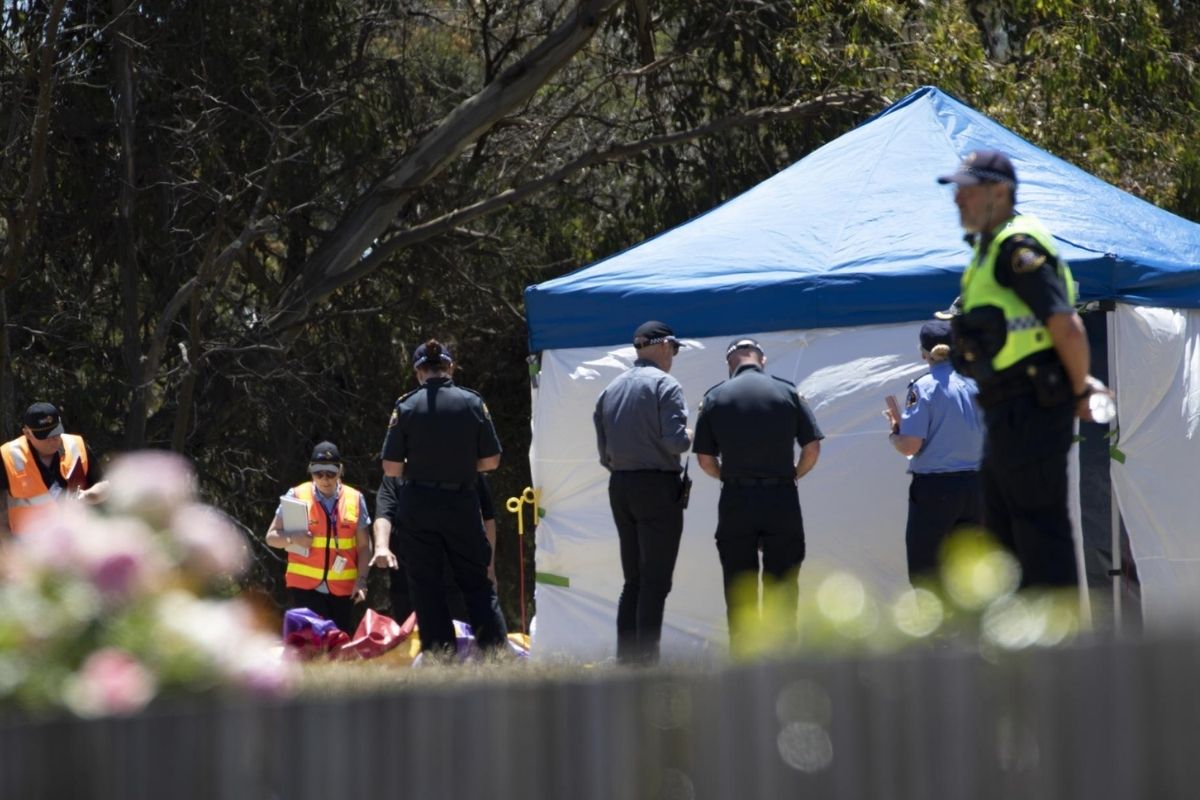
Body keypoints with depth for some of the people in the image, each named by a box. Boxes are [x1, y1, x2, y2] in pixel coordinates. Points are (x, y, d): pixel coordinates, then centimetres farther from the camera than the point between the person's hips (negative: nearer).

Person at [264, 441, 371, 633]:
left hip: (342, 588, 2)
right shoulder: (297, 496, 2)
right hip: (306, 586, -2)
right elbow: (272, 537, 4)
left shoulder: (355, 499, 6)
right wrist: (292, 538, -17)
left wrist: (361, 580, -4)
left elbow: (364, 545, 7)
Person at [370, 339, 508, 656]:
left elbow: (391, 468, -7)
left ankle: (441, 656, 1)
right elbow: (491, 460, 1)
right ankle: (496, 650, 1)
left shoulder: (406, 407, -6)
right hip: (463, 504, 1)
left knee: (426, 586, 5)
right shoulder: (473, 403, -2)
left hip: (417, 507, -1)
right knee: (476, 583, 11)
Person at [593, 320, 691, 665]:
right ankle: (646, 660, -9)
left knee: (633, 581, 13)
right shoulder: (664, 384, -8)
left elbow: (603, 452, 13)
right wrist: (691, 436, 3)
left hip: (619, 487, 7)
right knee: (655, 581, -5)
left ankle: (625, 657, 11)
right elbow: (675, 440, -17)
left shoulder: (610, 390, 13)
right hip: (658, 487, -7)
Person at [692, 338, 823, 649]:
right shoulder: (788, 392, 1)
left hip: (735, 499, 0)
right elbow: (812, 449, 0)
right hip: (782, 500, 0)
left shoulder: (715, 398, 2)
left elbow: (704, 460, 3)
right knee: (783, 586, 6)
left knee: (738, 589, 6)